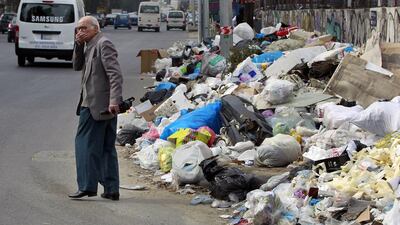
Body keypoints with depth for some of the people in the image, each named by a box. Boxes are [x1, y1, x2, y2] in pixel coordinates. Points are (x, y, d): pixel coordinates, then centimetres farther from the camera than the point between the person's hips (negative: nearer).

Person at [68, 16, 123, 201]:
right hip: (105, 106, 10)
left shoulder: (103, 44, -11)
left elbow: (115, 74, -19)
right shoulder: (89, 46, 18)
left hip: (96, 105, -10)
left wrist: (114, 100, -27)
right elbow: (77, 66, 16)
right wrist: (79, 46, 1)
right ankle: (111, 189, 12)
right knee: (107, 148, 10)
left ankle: (87, 186, -5)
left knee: (85, 143, -6)